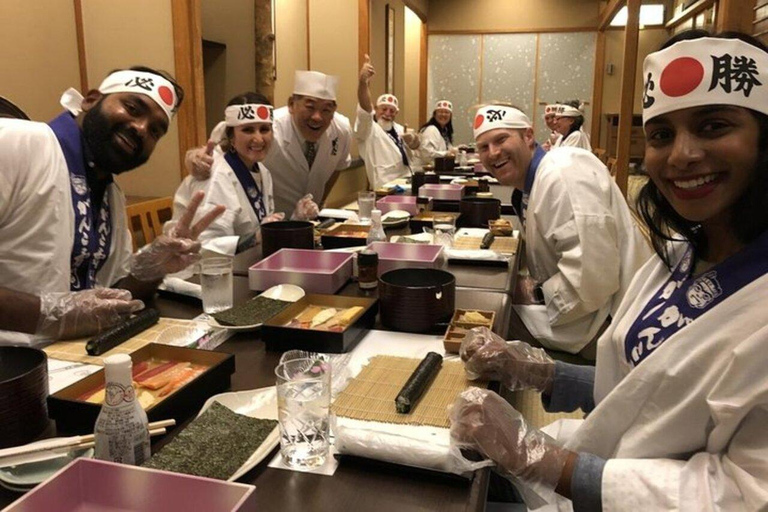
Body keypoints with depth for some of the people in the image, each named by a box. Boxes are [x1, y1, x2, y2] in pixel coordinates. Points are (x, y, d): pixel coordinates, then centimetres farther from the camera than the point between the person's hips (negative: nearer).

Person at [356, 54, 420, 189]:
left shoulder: (398, 128, 20)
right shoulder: (368, 128, -4)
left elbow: (415, 146, 16)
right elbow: (365, 107, -22)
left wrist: (412, 139, -9)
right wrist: (363, 82, -40)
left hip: (407, 182, 7)